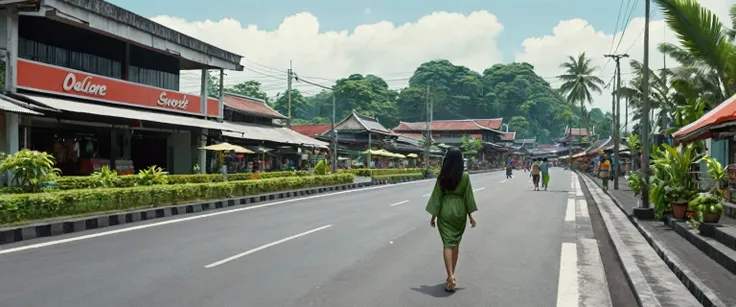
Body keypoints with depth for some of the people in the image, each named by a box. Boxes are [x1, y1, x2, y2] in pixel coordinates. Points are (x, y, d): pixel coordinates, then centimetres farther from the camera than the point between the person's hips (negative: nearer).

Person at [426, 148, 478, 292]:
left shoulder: (442, 177, -7)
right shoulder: (465, 176, -7)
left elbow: (437, 196, -4)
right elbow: (468, 196, -5)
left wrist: (434, 215, 3)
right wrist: (471, 215, 3)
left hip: (445, 211, -1)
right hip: (459, 211, 1)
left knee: (447, 243, 1)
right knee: (455, 243, 16)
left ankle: (451, 277, -12)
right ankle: (451, 276, 24)